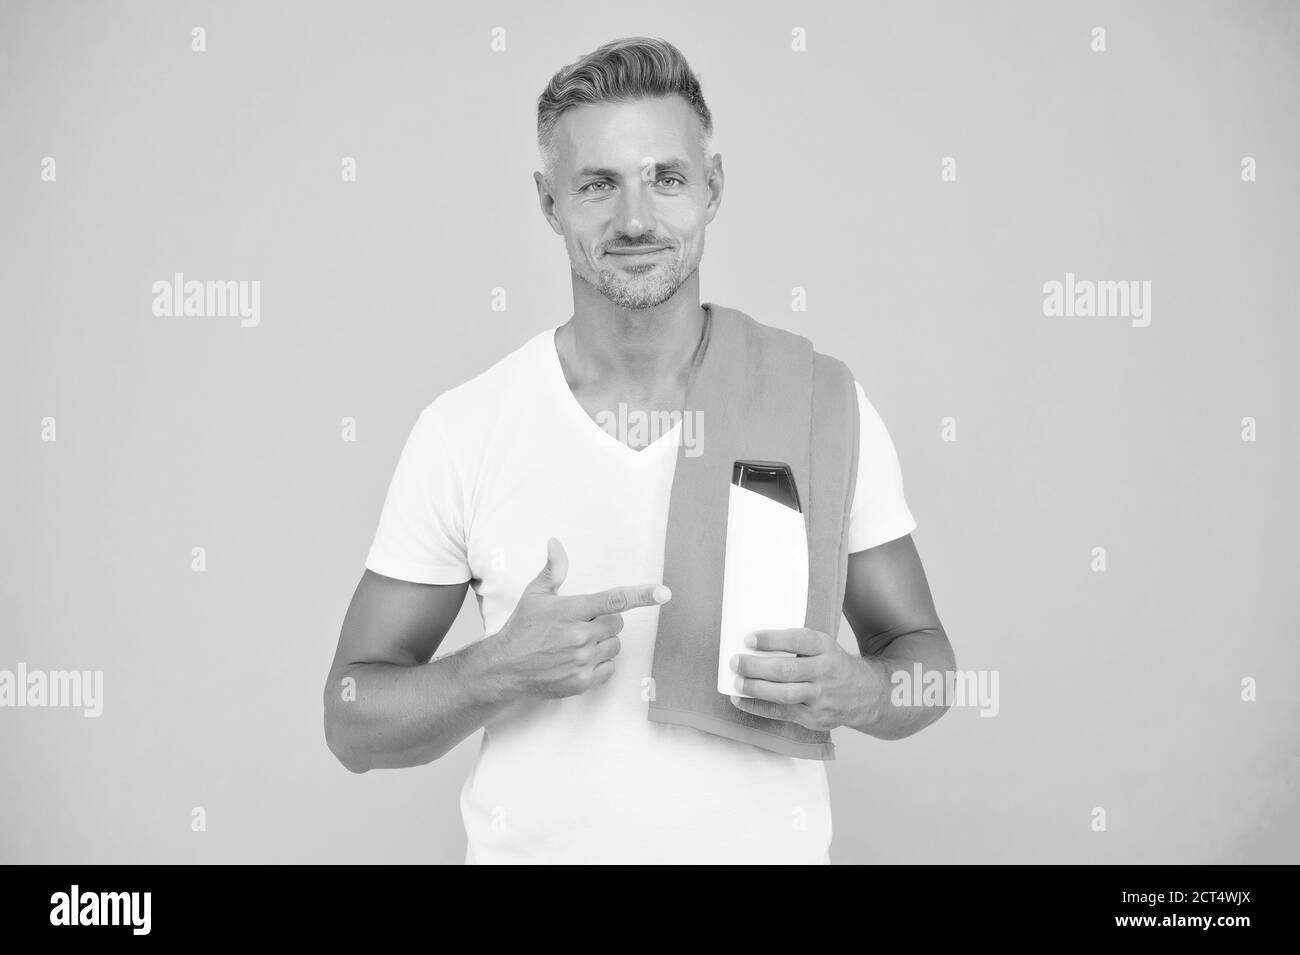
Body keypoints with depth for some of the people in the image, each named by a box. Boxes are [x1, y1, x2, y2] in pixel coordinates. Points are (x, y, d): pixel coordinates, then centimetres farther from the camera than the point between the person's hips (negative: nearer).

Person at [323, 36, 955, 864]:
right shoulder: (460, 430, -11)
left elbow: (925, 657, 0)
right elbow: (352, 721, -6)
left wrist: (854, 691, -20)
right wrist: (499, 671, -23)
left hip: (769, 844, 1)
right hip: (534, 844, 0)